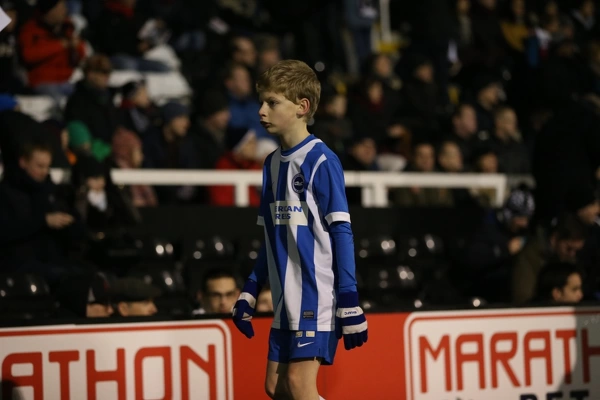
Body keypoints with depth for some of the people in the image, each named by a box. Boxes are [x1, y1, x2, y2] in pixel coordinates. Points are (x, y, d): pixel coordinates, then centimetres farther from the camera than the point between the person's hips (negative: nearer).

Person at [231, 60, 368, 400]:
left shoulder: (322, 161, -10)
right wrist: (250, 292, 15)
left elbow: (341, 232, -12)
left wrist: (349, 301, -15)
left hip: (316, 294, -8)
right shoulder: (273, 163, 12)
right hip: (287, 299, 8)